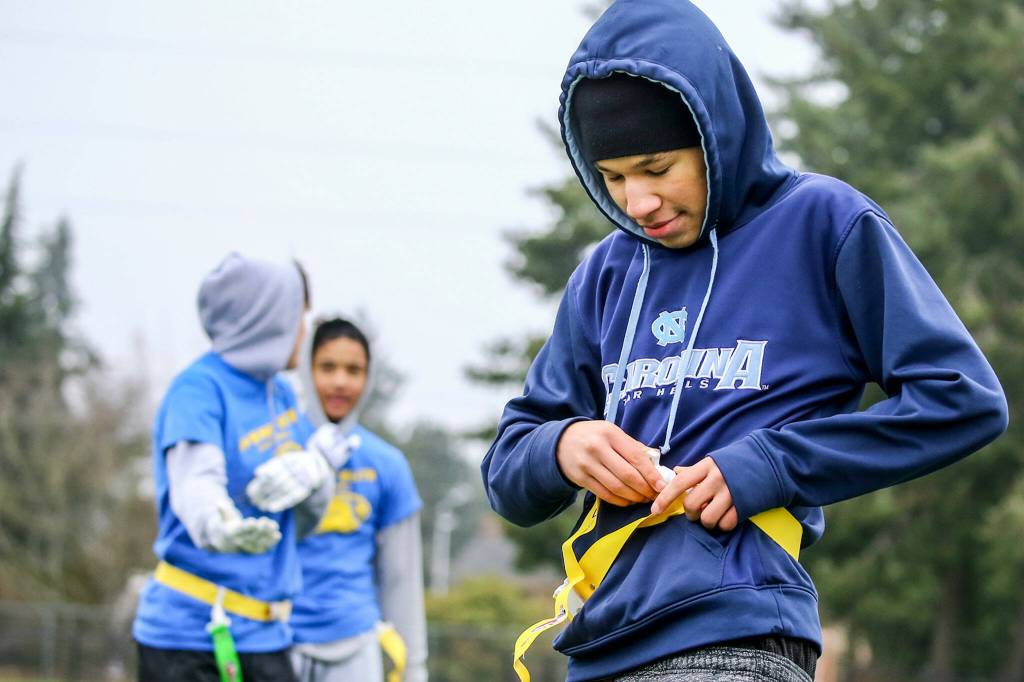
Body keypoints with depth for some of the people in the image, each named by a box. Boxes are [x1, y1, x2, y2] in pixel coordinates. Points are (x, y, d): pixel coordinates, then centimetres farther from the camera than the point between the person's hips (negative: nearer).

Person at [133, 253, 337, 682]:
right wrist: (222, 528, -51)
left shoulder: (280, 394, 13)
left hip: (263, 635, 8)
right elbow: (194, 483, -28)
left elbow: (319, 501, 12)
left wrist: (311, 473, -13)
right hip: (189, 633, -7)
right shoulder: (198, 389, -11)